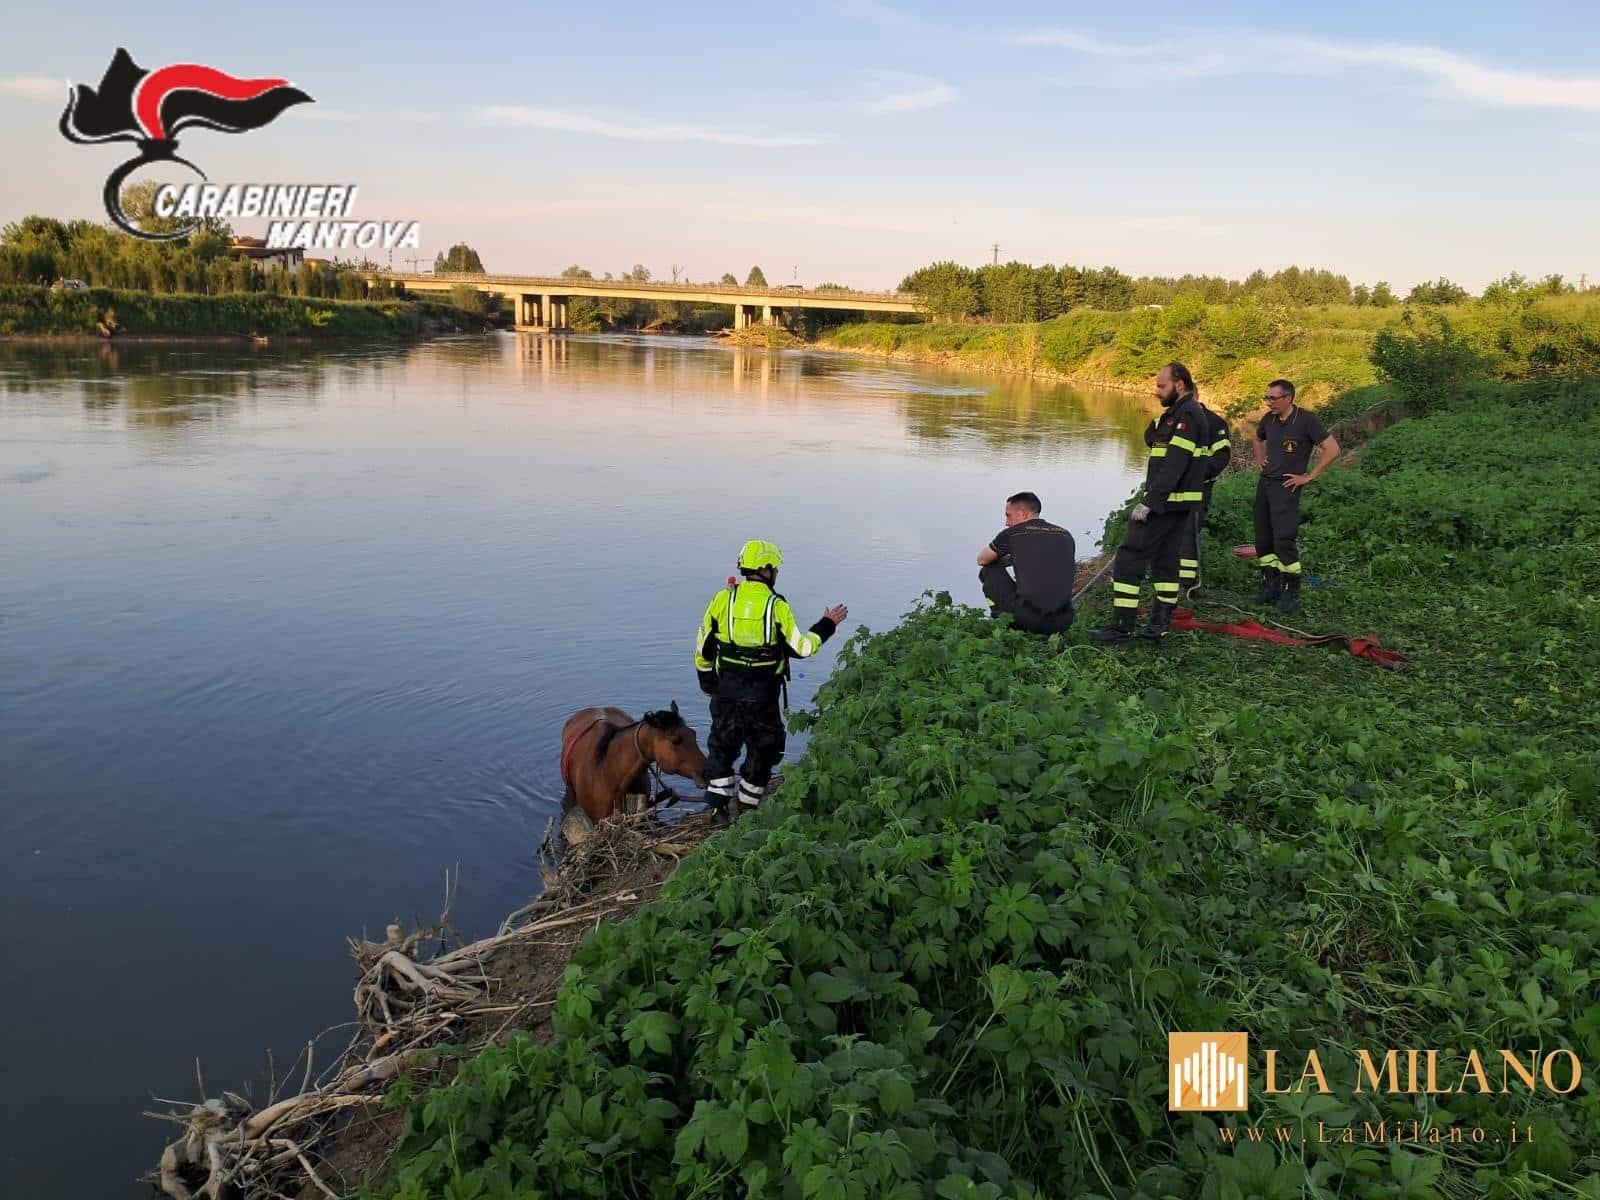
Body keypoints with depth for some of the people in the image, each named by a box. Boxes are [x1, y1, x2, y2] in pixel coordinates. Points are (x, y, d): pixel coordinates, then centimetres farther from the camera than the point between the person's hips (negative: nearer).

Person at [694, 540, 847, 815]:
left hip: (726, 691, 2)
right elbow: (801, 647, -7)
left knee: (722, 746, 15)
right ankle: (747, 809, 18)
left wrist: (707, 681, 17)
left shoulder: (723, 599, -2)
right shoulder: (777, 606, -10)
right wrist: (827, 626, 7)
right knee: (761, 750, 14)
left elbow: (703, 646, 3)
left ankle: (717, 807, 13)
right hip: (763, 695, -2)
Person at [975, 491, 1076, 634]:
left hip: (1028, 619, -5)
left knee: (988, 571, 18)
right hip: (1062, 623, 5)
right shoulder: (1066, 535, 14)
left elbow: (981, 560, 21)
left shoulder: (1010, 534, 2)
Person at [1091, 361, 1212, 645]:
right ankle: (1160, 624, 19)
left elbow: (1174, 465, -22)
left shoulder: (1187, 416, -15)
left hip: (1165, 503, -11)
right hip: (1178, 504, 11)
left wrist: (1148, 502, -24)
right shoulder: (1180, 413, 18)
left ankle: (1121, 627, -9)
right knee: (1165, 561, 13)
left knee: (1129, 560, -9)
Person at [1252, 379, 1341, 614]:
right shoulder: (1269, 419, 8)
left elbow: (1332, 449, -13)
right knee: (1262, 539, 9)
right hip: (1264, 483, 7)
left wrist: (1309, 477, -13)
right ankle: (1271, 587, 19)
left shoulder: (1306, 419, -11)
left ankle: (1291, 593, -3)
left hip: (1286, 487, -7)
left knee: (1284, 540, -12)